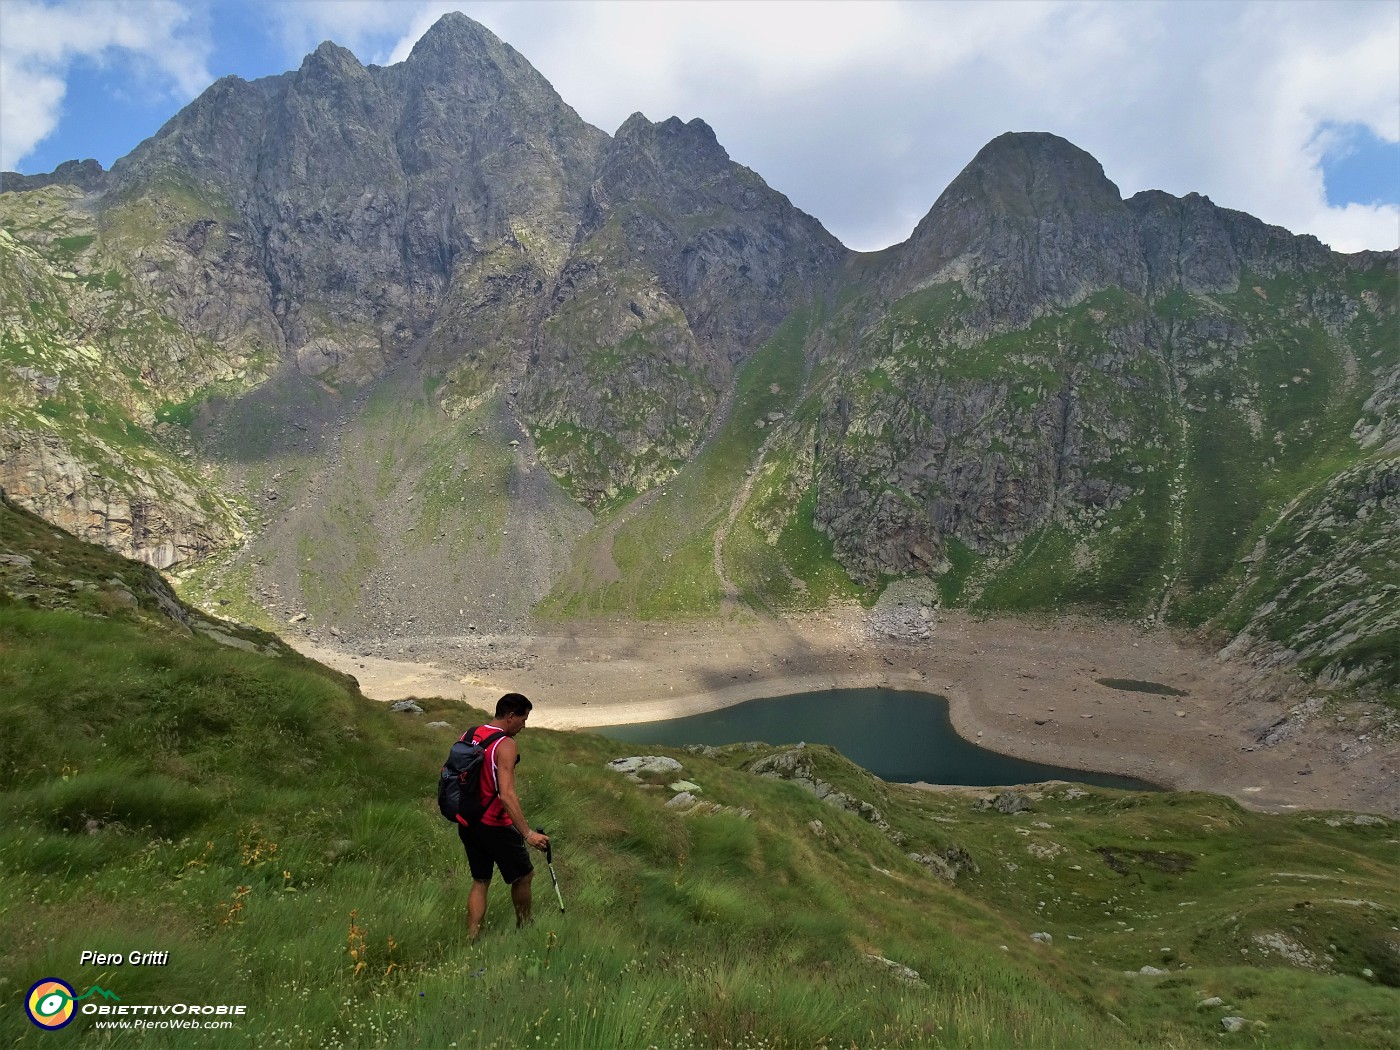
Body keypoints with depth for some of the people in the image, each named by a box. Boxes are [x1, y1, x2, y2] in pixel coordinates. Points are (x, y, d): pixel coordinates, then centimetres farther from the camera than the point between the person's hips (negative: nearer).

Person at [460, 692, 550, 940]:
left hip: (466, 823, 7)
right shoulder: (505, 745, -20)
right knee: (523, 875, 15)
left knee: (480, 882, 19)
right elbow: (506, 795, -28)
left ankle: (472, 939, 18)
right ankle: (524, 927, 31)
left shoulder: (469, 735, 4)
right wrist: (528, 833, -28)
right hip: (494, 826, -7)